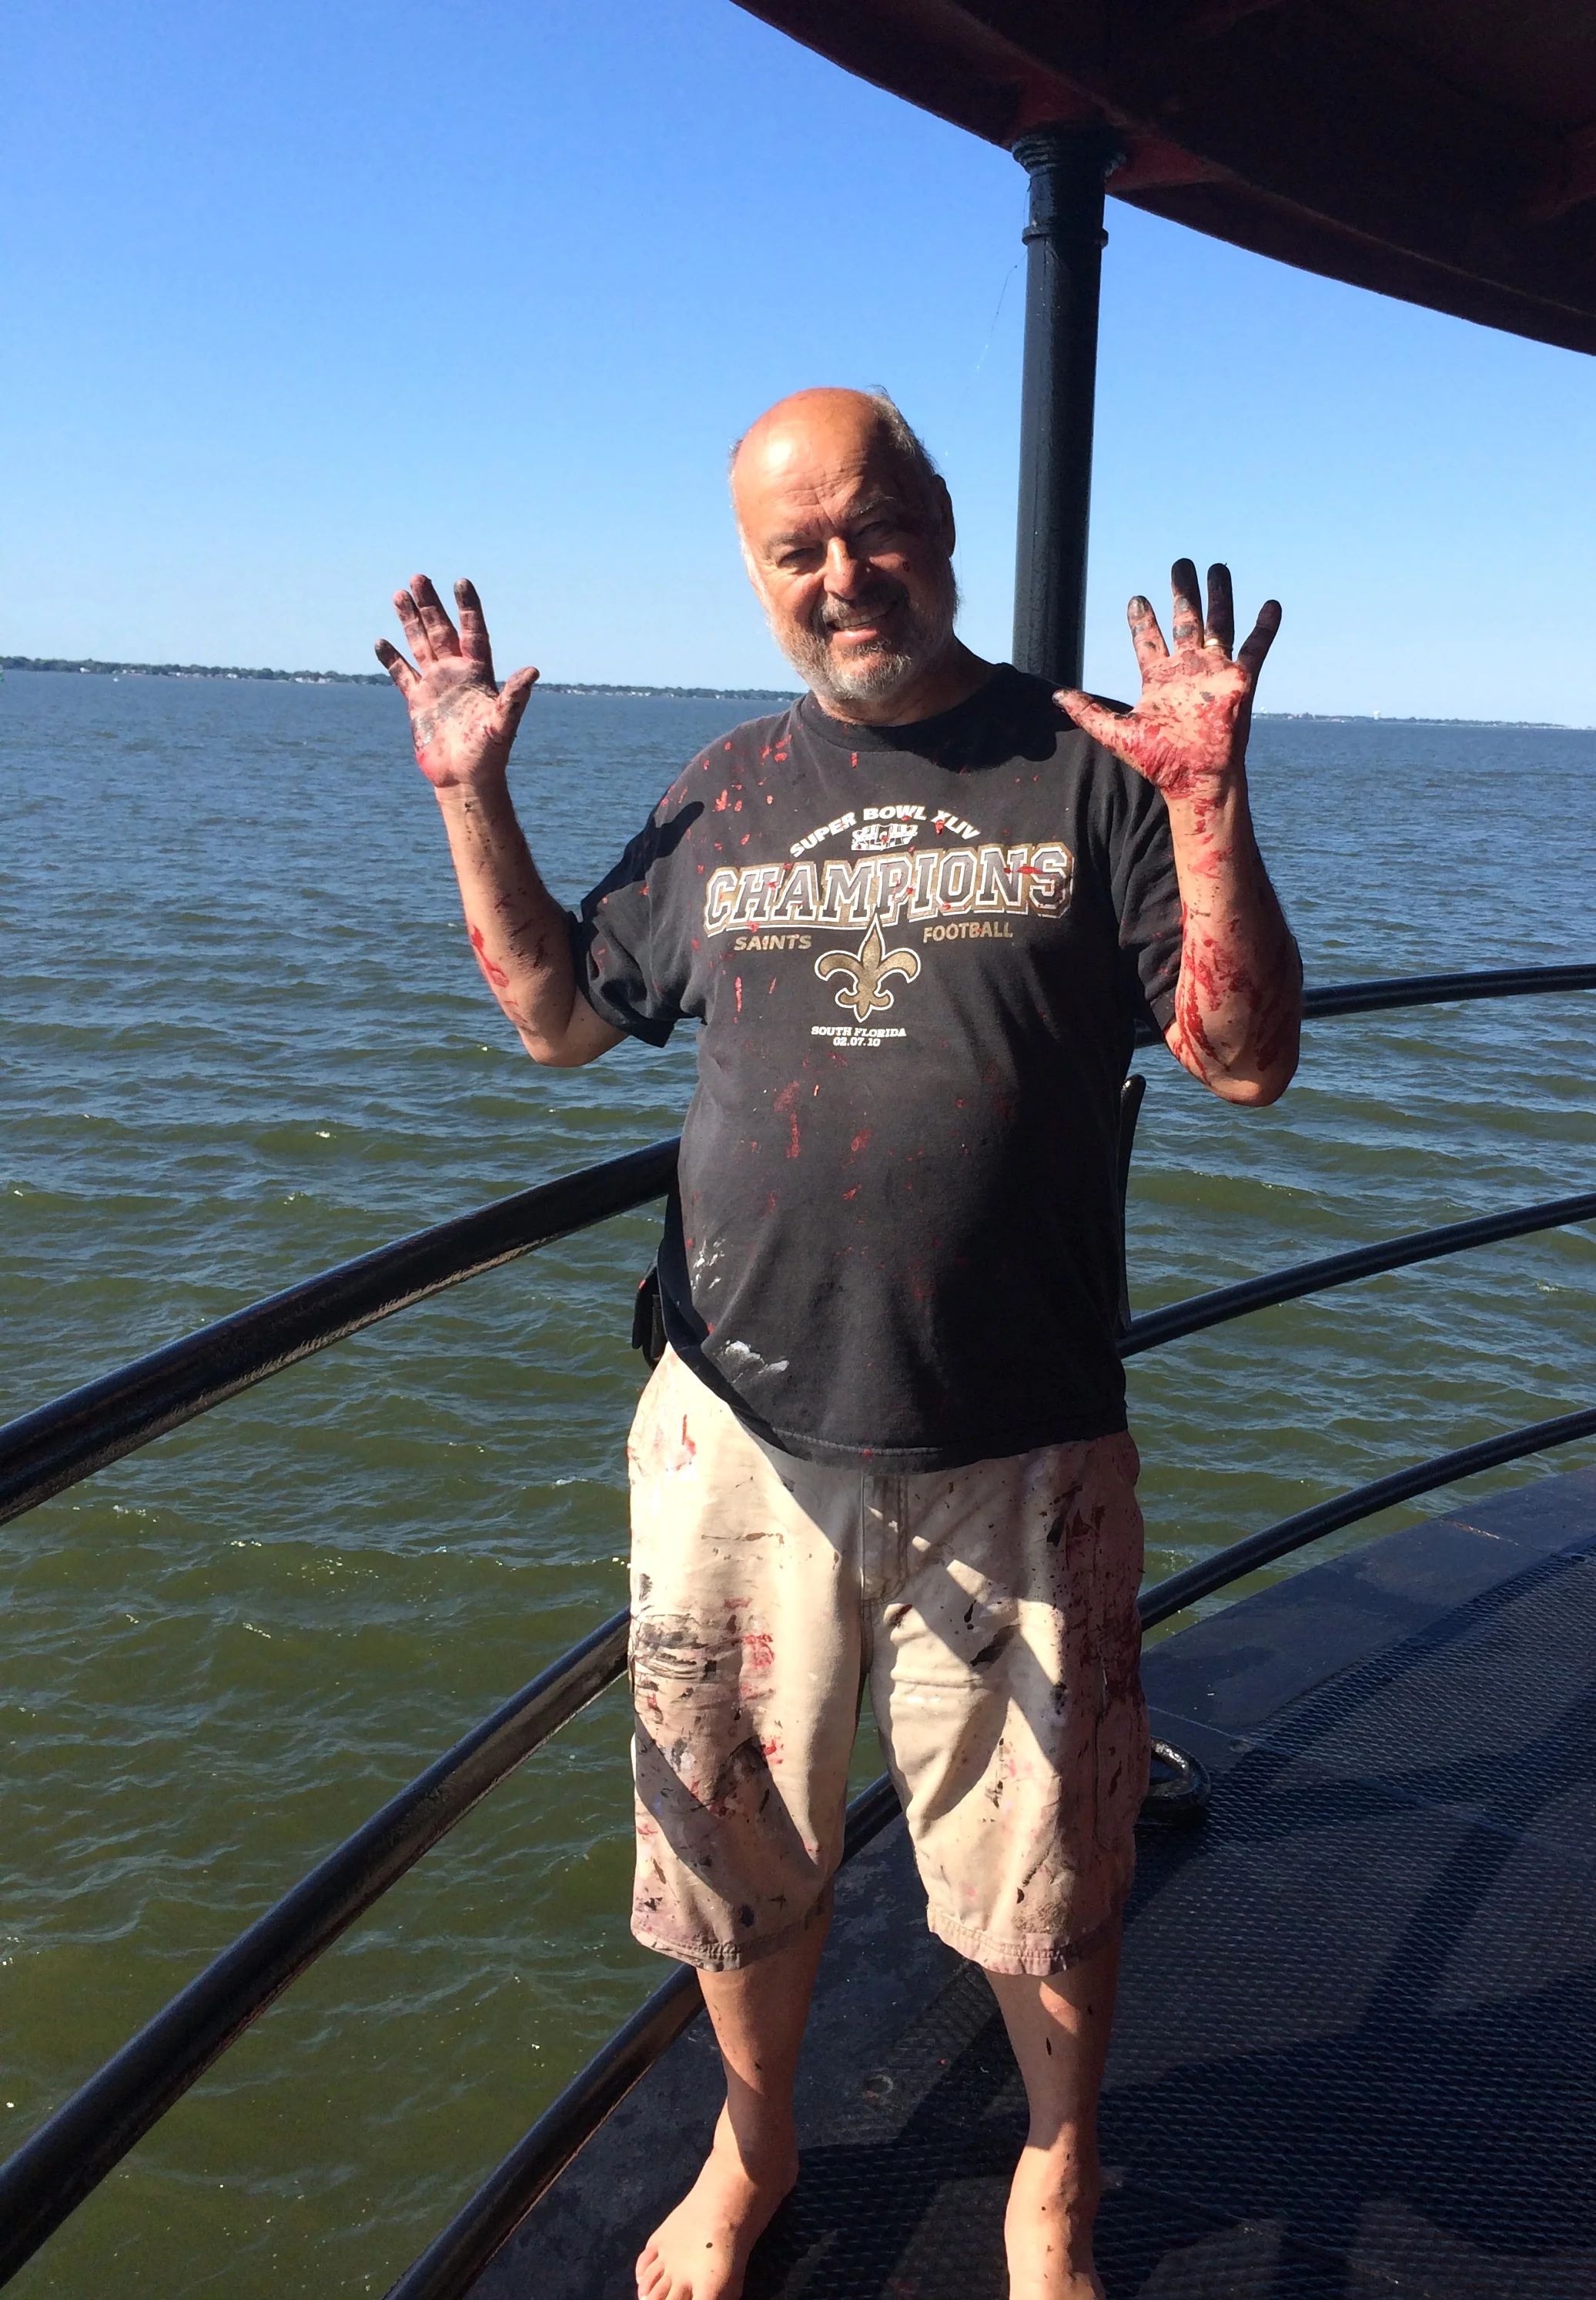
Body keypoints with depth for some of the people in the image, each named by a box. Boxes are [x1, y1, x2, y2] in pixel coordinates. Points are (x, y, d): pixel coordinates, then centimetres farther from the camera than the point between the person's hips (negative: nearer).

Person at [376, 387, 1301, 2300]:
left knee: (1045, 1865, 14)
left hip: (1016, 1452, -2)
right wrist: (472, 798, 6)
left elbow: (1246, 1061, -6)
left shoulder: (1089, 768, -2)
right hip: (741, 1435, 3)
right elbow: (559, 1017, 16)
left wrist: (1210, 806, -20)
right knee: (737, 1838, 18)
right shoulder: (722, 794, 8)